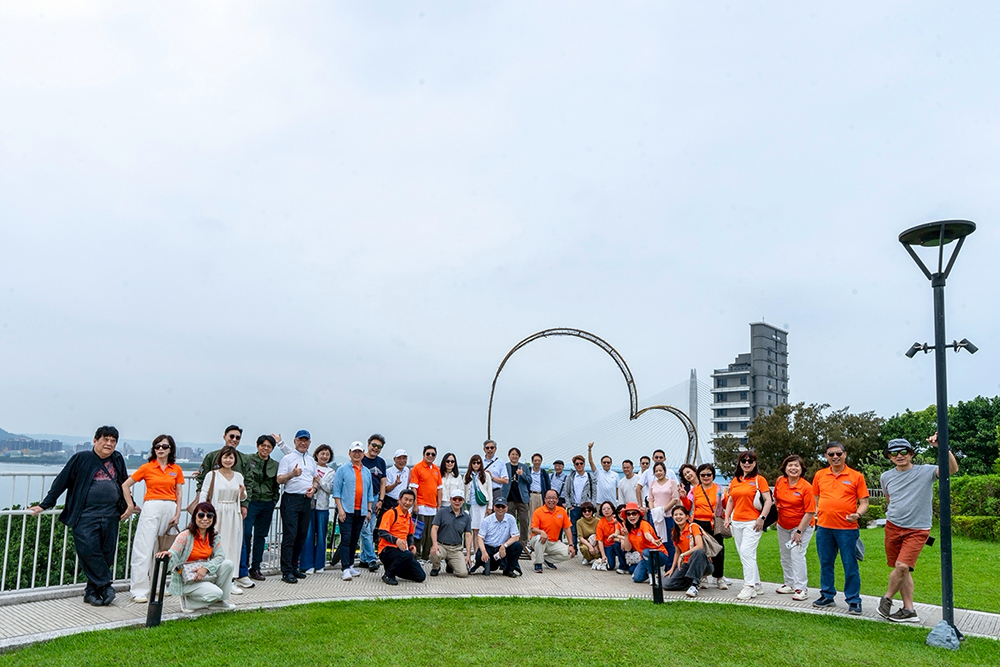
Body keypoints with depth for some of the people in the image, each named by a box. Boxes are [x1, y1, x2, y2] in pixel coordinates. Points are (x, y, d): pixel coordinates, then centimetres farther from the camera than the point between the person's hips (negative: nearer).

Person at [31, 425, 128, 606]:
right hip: (85, 516, -4)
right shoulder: (81, 459, 0)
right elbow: (61, 482, 2)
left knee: (107, 555, 3)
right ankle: (105, 585, 1)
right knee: (89, 551, -13)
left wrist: (129, 506, 27)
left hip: (111, 517, 4)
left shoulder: (118, 460, 12)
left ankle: (92, 591, 14)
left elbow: (125, 485, 26)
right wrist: (45, 505, 2)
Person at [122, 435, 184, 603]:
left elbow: (179, 494, 8)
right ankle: (139, 591, 0)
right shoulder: (147, 467, 2)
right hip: (151, 507, -3)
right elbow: (125, 485, 7)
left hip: (170, 508, 3)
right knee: (144, 548, -6)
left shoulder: (176, 470, 8)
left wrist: (177, 514, 0)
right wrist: (130, 505, 4)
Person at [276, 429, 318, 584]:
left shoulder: (311, 460, 18)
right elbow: (279, 479, -7)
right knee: (290, 535, -9)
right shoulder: (287, 458, 0)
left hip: (307, 500, 6)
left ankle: (294, 567, 18)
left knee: (302, 535, 8)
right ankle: (286, 571, -7)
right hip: (291, 499, -6)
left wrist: (313, 488, 4)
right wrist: (292, 474, -24)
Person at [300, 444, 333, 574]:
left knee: (321, 535, 4)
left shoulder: (331, 472, 11)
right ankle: (308, 565, 5)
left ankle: (319, 564, 15)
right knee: (308, 535, -3)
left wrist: (318, 480, -12)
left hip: (322, 506, 1)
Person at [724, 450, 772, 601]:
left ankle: (749, 587, -6)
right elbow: (731, 500, 19)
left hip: (752, 522, -6)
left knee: (747, 552, -13)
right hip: (736, 522, 6)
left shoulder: (759, 479, -2)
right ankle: (757, 585, 20)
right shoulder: (735, 480, 13)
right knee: (744, 554, 9)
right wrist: (727, 518, 10)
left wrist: (762, 518, -15)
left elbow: (768, 500, -6)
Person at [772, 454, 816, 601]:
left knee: (797, 555, -14)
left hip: (801, 526, -6)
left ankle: (801, 588, -5)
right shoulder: (779, 481, -4)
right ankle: (790, 584, 28)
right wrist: (777, 511, 6)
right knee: (785, 556, 13)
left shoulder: (806, 487, -19)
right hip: (783, 526, 6)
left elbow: (810, 512, -18)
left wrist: (799, 531, -18)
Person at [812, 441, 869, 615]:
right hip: (823, 527, 3)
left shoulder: (856, 476, 0)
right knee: (826, 563, 12)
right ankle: (827, 596, 25)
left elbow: (864, 502, 0)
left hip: (847, 528, -3)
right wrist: (817, 514, 6)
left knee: (850, 565, 0)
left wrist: (858, 514, -17)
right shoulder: (819, 475, 9)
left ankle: (853, 601, 11)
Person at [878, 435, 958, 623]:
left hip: (917, 530, -4)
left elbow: (952, 469, -22)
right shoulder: (886, 477, 8)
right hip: (893, 527, 4)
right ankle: (909, 610, 15)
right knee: (901, 569, 6)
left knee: (902, 566, -16)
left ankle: (887, 599, 5)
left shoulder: (926, 472, -6)